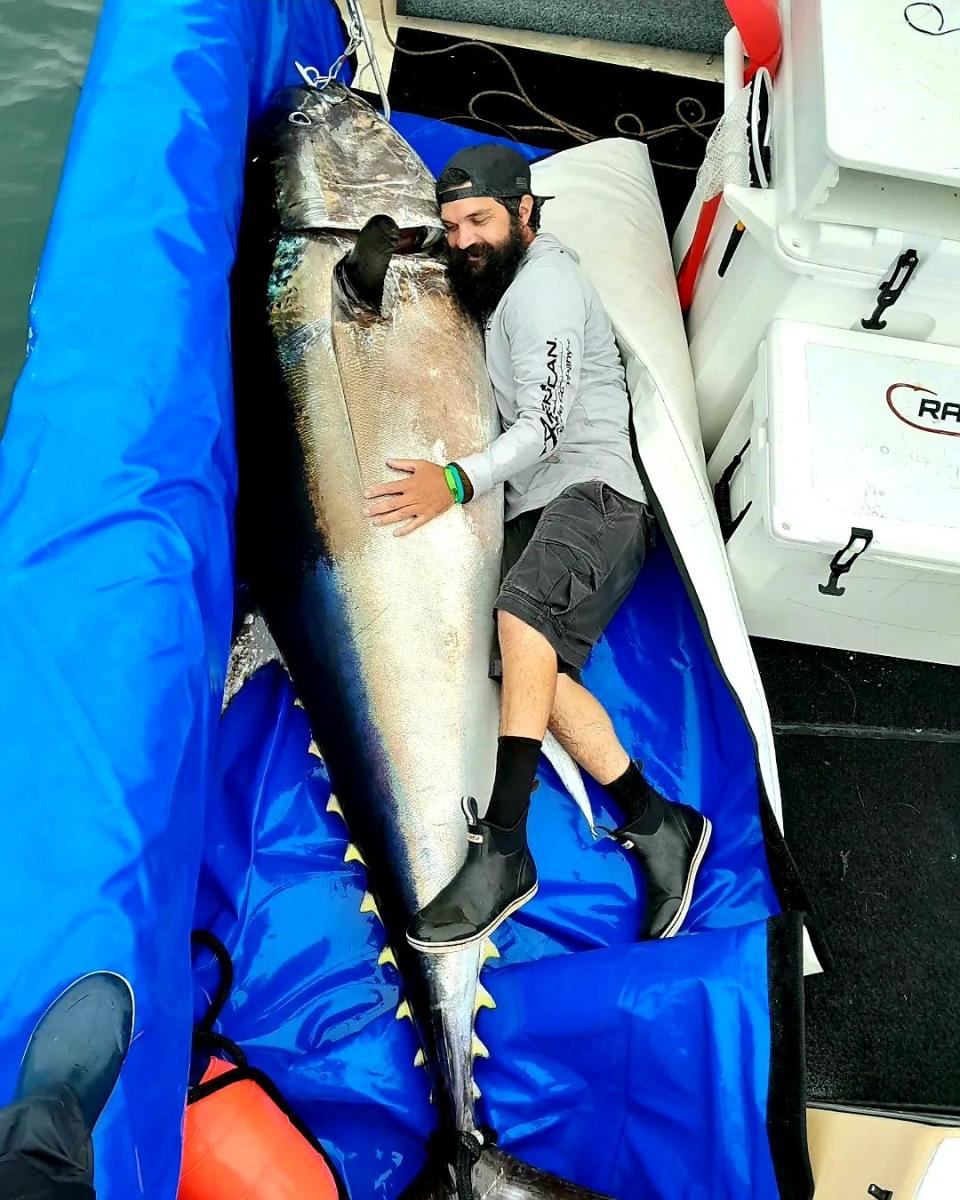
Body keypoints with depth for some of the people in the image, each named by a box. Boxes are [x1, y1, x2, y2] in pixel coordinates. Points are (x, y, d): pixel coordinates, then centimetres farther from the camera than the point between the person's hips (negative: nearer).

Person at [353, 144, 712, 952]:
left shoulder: (543, 279, -4)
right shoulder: (500, 284, 25)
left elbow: (544, 424, -15)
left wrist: (459, 482, -24)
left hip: (595, 489, -9)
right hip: (536, 506, 9)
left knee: (523, 611, -35)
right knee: (532, 665, -14)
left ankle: (502, 848, -38)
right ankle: (657, 825, -10)